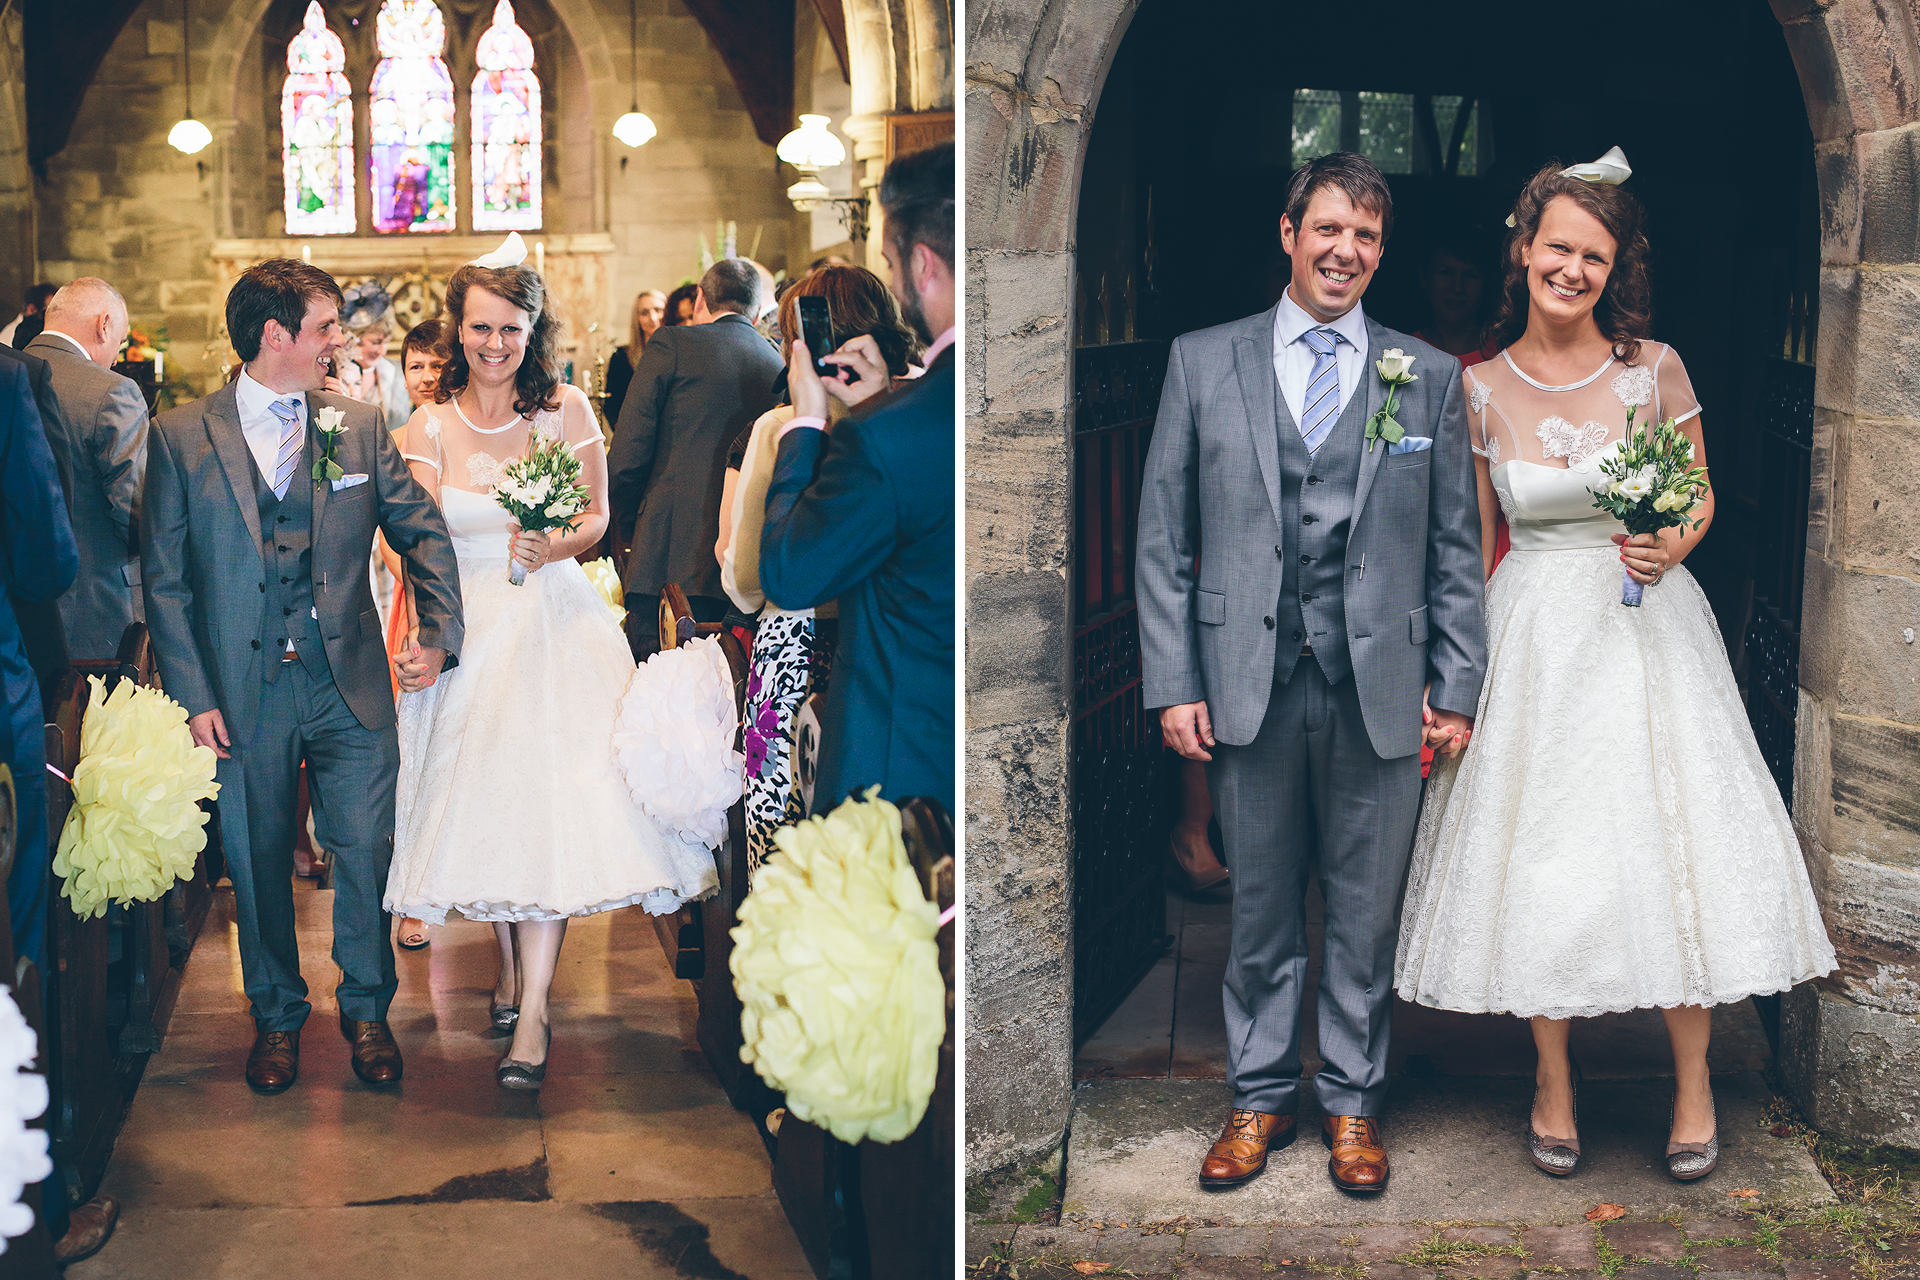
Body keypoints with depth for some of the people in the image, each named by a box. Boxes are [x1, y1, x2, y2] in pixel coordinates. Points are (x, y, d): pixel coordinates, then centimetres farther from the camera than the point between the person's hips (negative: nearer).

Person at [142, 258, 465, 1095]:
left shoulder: (361, 427, 5)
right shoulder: (179, 437, -2)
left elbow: (422, 532, 9)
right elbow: (164, 578, -1)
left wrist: (439, 631, -6)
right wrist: (193, 697, -6)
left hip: (349, 684, 1)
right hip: (243, 690, -1)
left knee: (366, 852, 4)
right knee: (259, 863, 10)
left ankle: (366, 1011, 24)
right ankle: (276, 1018, 29)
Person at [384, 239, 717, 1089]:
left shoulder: (565, 408, -1)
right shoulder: (432, 424, 2)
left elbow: (597, 517, 2)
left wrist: (554, 548, -20)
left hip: (552, 621, -2)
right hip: (467, 626, 2)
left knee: (544, 797, -13)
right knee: (481, 800, 6)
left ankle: (533, 1012, -12)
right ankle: (508, 963, 28)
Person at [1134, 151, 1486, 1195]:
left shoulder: (1431, 377, 7)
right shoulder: (1202, 362, 5)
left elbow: (1455, 549, 7)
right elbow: (1163, 539, 4)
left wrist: (1457, 690, 1)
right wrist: (1172, 683, -2)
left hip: (1380, 690, 0)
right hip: (1248, 687, 0)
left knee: (1367, 915, 9)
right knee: (1259, 910, 10)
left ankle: (1352, 1104, 24)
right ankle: (1260, 1098, 25)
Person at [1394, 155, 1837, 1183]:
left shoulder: (1653, 367, -4)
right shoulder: (1481, 389, -1)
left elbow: (1700, 495, 7)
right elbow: (1472, 540, 6)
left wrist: (1670, 547, -15)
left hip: (1646, 627, -1)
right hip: (1531, 635, 1)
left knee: (1670, 844, 0)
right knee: (1537, 853, 5)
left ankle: (1693, 1086, 17)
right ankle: (1553, 1082, 23)